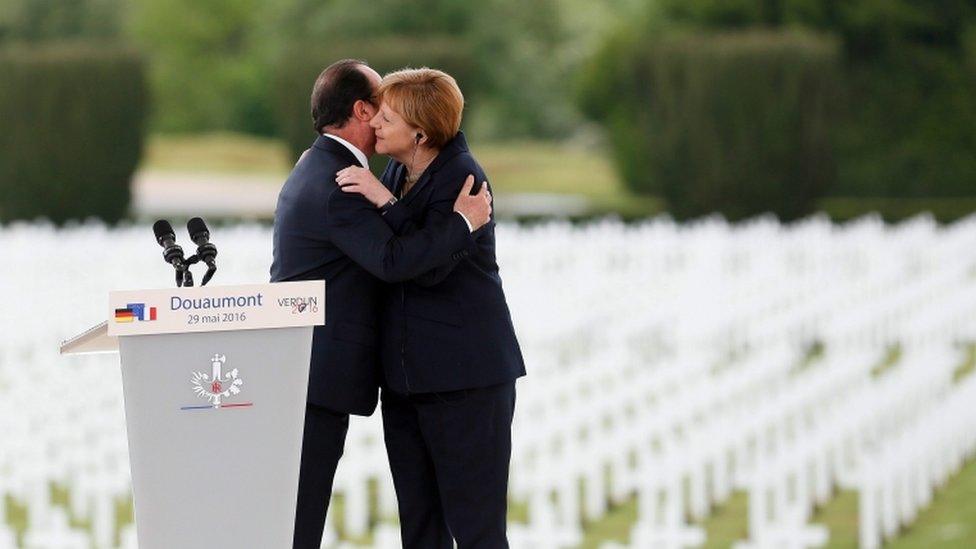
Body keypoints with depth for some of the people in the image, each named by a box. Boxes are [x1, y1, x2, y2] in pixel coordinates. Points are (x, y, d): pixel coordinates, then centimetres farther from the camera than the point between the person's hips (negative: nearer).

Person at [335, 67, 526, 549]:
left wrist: (383, 200, -25)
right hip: (406, 375, 9)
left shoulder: (461, 178, -15)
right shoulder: (396, 172, 10)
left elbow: (427, 268, -24)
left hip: (464, 375, -9)